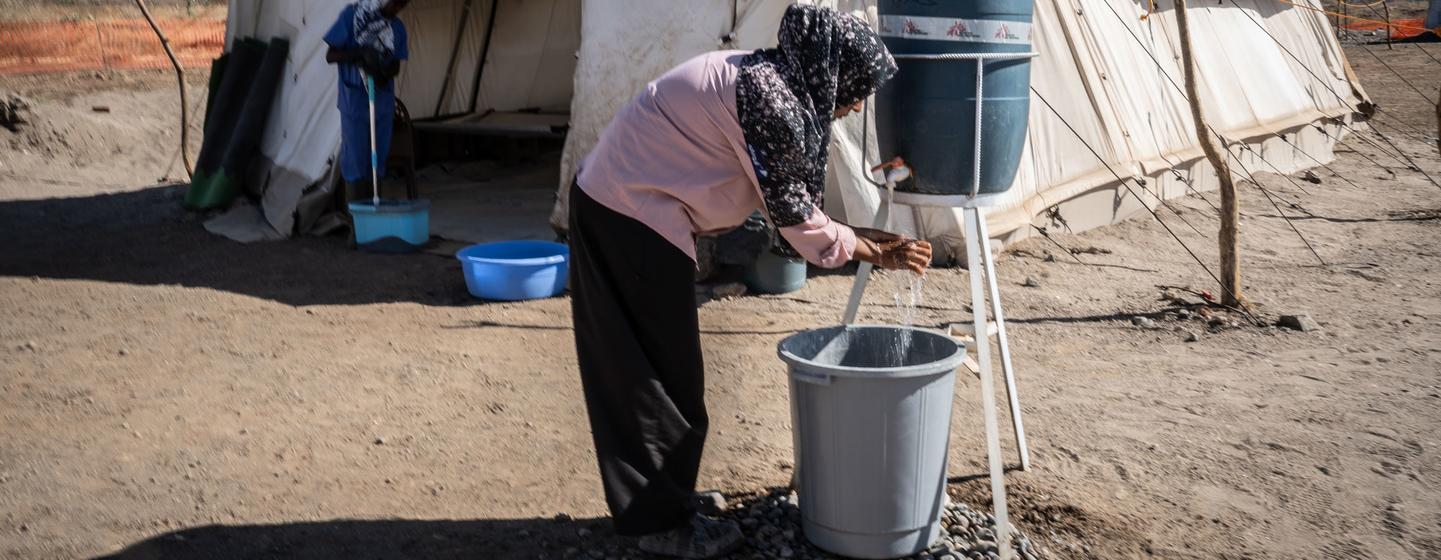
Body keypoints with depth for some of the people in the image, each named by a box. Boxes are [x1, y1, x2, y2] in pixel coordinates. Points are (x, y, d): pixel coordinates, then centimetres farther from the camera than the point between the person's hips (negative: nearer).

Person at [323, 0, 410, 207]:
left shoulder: (397, 27, 5)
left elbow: (396, 66, 8)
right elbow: (330, 55, -6)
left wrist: (383, 72, -15)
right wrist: (360, 53, -23)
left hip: (383, 103, 4)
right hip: (354, 102, -4)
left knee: (377, 163, 8)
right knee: (355, 166, -4)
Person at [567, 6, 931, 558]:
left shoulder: (763, 79, 10)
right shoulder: (770, 100, -20)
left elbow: (784, 198, 14)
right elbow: (794, 215, -14)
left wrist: (863, 236, 12)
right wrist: (877, 253, -2)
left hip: (615, 204, 10)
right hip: (634, 217, -10)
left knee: (634, 370, 16)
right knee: (663, 374, 1)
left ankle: (649, 507, 26)